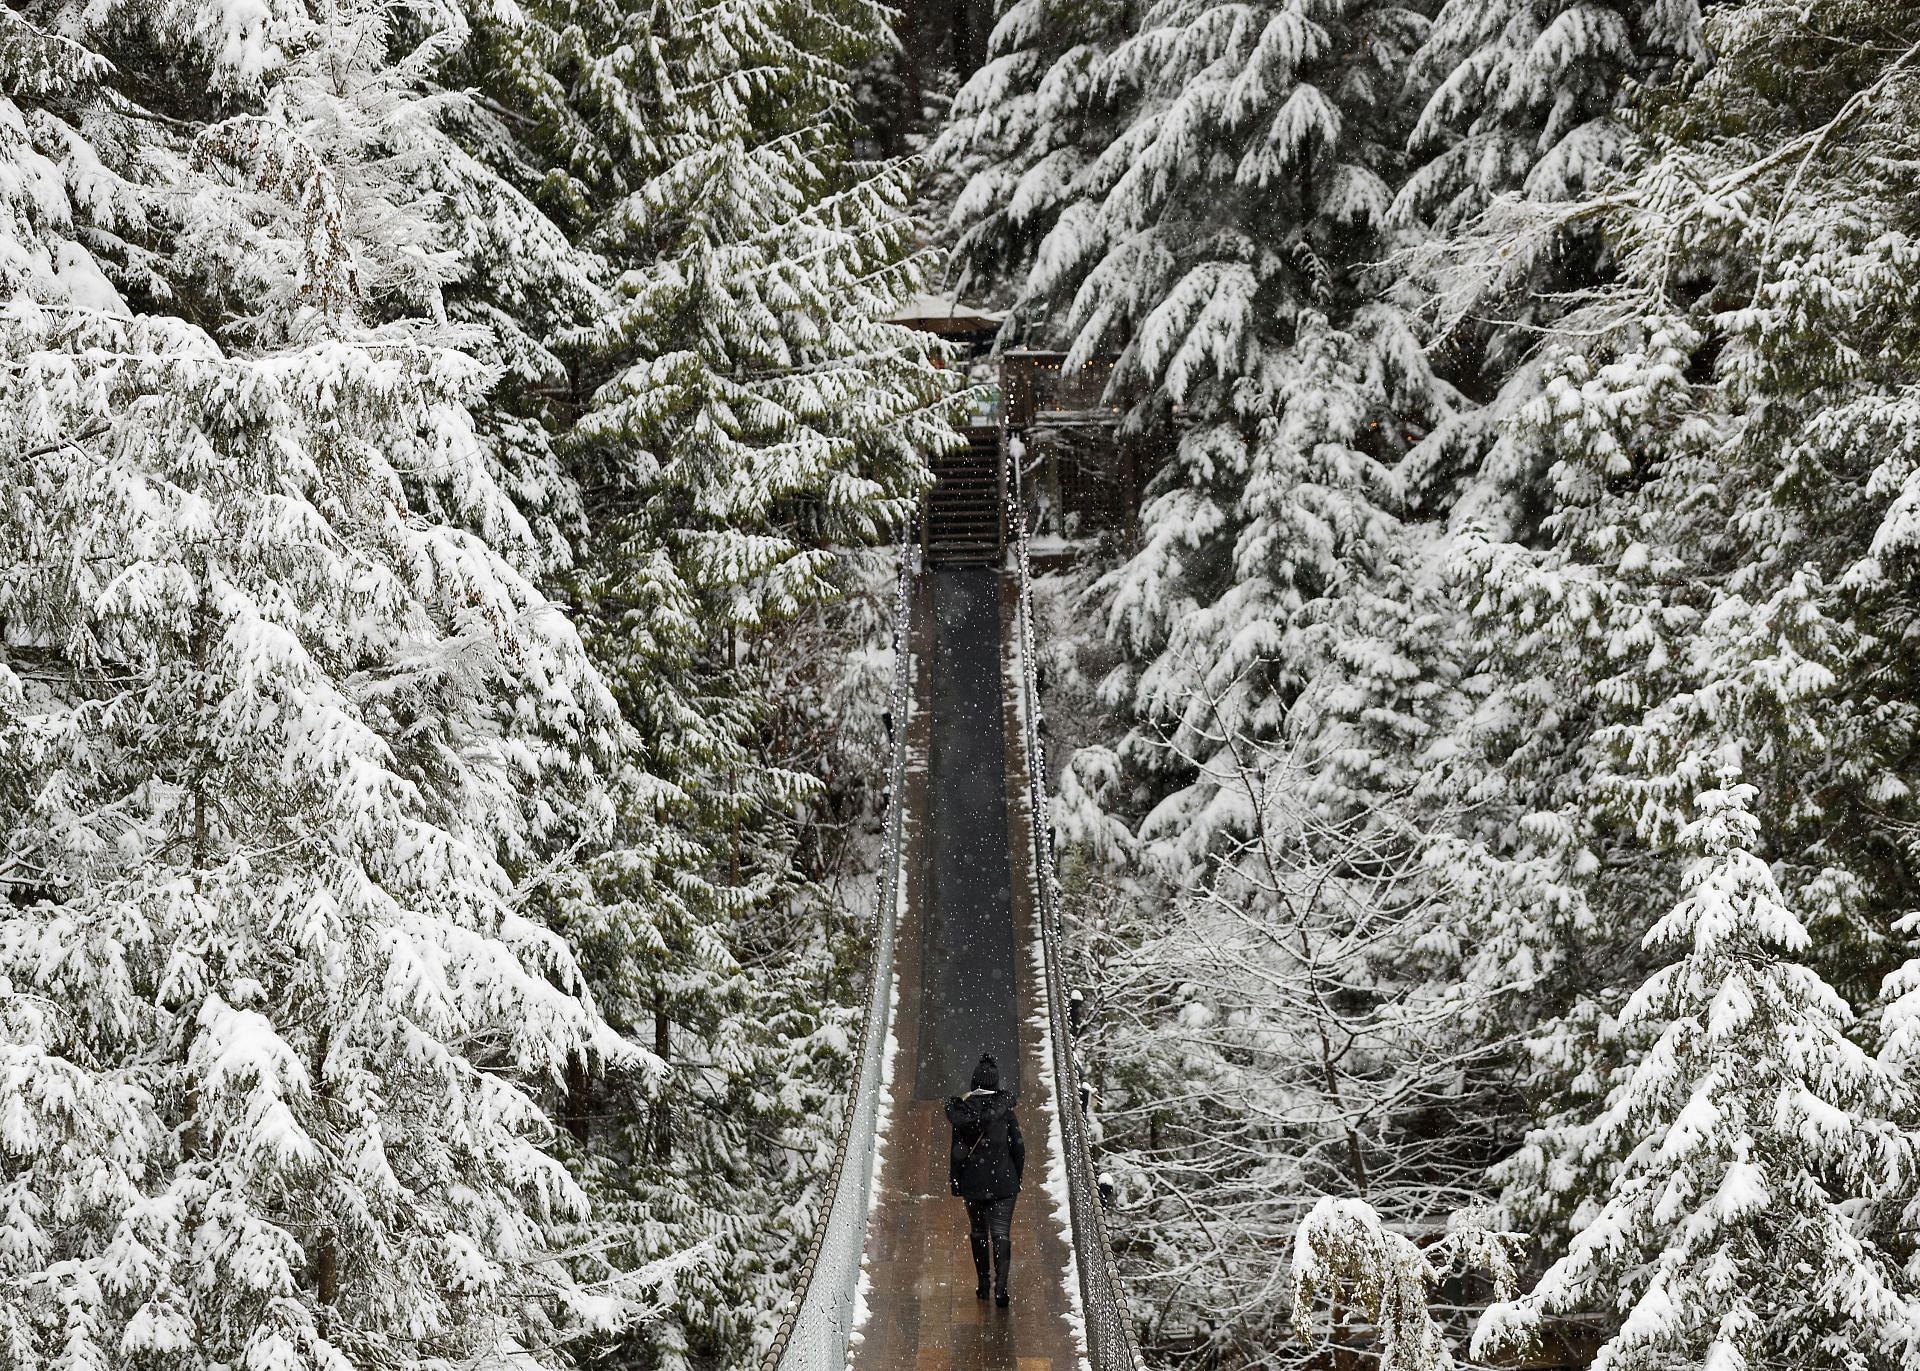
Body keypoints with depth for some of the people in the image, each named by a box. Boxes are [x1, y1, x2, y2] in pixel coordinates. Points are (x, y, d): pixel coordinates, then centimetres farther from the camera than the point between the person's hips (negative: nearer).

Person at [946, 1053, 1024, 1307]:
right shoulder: (1005, 1107, -6)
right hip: (1003, 1181, 0)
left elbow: (958, 1151, -8)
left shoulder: (962, 1111, -9)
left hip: (973, 1182, 0)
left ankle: (983, 1283, 22)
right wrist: (1018, 1176, 10)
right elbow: (1018, 1145, -2)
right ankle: (1001, 1284, -16)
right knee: (1001, 1233, -1)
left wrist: (954, 1181, 3)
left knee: (978, 1231, 17)